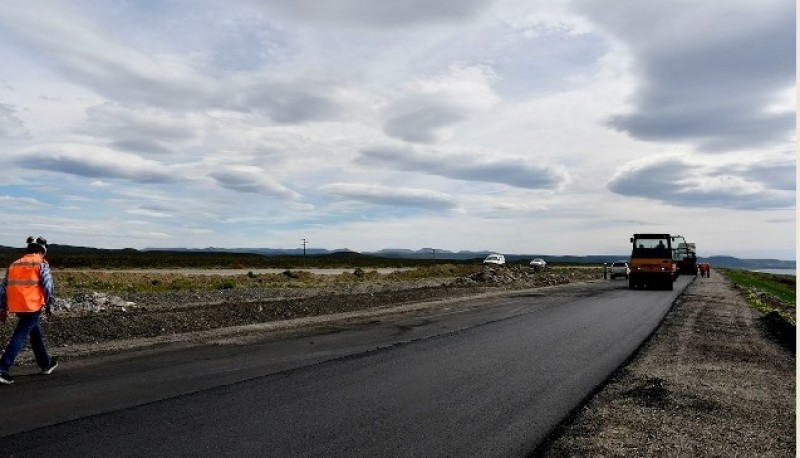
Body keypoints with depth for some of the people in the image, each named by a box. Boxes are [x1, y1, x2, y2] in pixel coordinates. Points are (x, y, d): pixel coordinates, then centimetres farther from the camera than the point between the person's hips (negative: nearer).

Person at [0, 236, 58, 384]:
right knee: (20, 337, -3)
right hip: (32, 306, -7)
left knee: (35, 333, 20)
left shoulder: (14, 264, 16)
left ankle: (46, 364, 31)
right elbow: (47, 286, -10)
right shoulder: (41, 264, -3)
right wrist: (49, 306, -1)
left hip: (16, 307, 7)